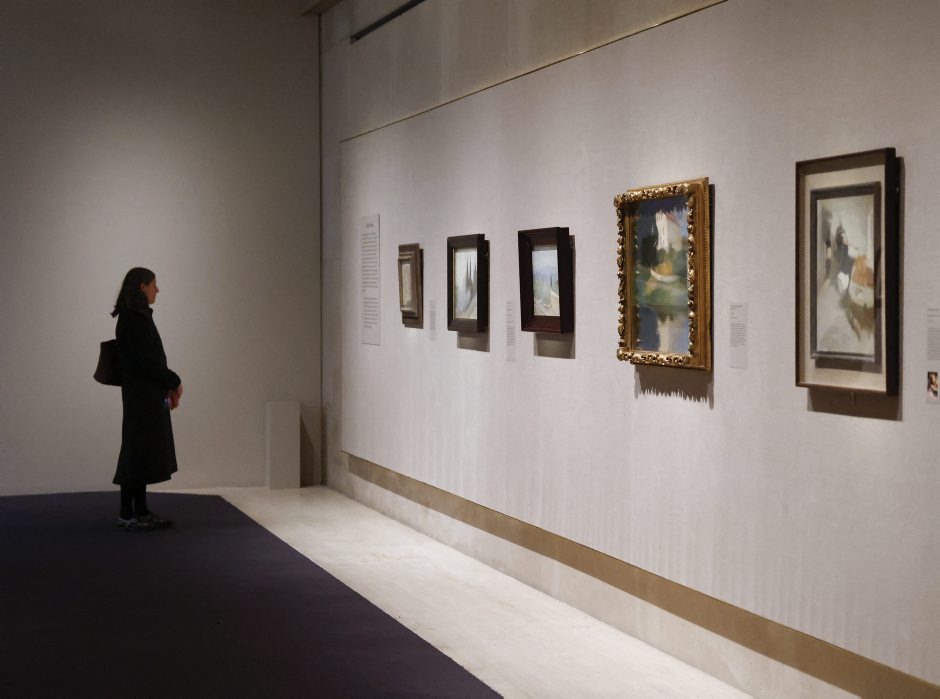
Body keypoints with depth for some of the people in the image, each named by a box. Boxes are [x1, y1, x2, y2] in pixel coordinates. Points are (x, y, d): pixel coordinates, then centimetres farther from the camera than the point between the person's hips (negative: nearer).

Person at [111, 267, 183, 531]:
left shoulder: (137, 316, 14)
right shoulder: (133, 318, -15)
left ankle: (141, 512, 14)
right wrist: (174, 382, -6)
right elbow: (146, 360, -18)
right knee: (137, 451, -5)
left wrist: (168, 387, 9)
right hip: (141, 397, -9)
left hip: (149, 396, 9)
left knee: (144, 452, 10)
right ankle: (126, 514, 1)